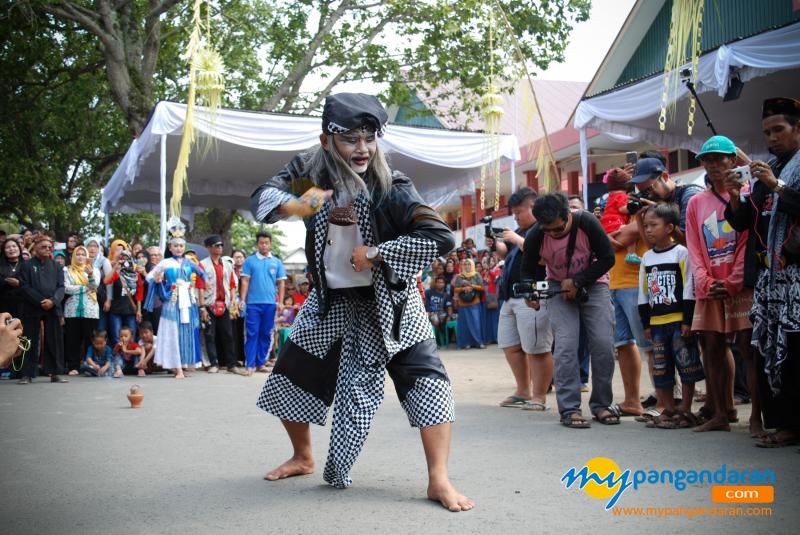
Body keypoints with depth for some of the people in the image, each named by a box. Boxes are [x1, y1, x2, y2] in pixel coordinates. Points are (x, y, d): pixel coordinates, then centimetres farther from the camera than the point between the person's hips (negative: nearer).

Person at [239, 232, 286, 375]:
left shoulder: (276, 262, 9)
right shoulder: (250, 260, 3)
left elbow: (281, 283, 10)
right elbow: (245, 281, 1)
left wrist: (281, 302, 3)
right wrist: (242, 300, -6)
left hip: (270, 303, 3)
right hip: (253, 303, -3)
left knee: (266, 335, 8)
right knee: (252, 334, -4)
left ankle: (261, 363, 16)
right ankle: (250, 364, -3)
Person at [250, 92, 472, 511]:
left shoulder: (390, 186, -20)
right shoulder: (310, 171, -8)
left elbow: (440, 237, -26)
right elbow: (262, 198, -10)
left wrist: (374, 254, -26)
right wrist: (296, 206, -32)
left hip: (386, 300, -4)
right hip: (331, 299, 4)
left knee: (425, 377, -18)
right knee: (290, 377, 10)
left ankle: (439, 480, -12)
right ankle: (303, 457, 34)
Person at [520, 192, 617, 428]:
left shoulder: (587, 223, -24)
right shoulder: (535, 237, -18)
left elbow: (607, 258, -15)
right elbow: (527, 270, -1)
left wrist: (577, 282, -22)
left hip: (592, 283, 0)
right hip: (559, 288, 0)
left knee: (603, 344, -8)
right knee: (565, 344, -15)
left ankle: (601, 404, 8)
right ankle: (569, 409, -9)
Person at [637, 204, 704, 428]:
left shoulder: (681, 253, -4)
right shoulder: (647, 258, 10)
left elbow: (689, 289, -7)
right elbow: (643, 294, 13)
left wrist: (688, 321, -11)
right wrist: (646, 323, 9)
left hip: (679, 320, -5)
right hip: (656, 321, 5)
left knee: (686, 366, 0)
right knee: (661, 368, 8)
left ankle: (685, 411, 9)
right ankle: (668, 410, 17)